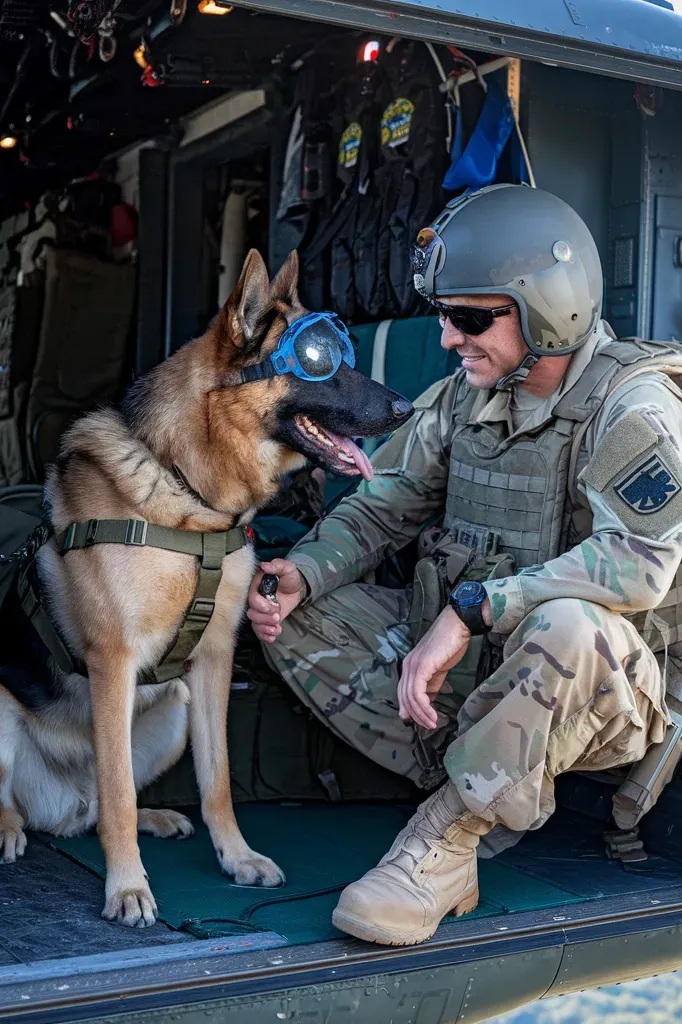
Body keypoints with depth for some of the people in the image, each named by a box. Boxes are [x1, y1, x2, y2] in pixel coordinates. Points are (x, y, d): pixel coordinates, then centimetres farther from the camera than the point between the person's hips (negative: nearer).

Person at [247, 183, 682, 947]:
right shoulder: (461, 399, 5)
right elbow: (381, 509, 9)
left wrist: (471, 609, -33)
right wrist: (303, 571, -11)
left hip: (606, 684, -6)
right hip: (468, 661, 7)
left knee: (569, 626, -42)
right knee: (289, 613, -3)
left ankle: (446, 839, -20)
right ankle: (478, 784, -10)